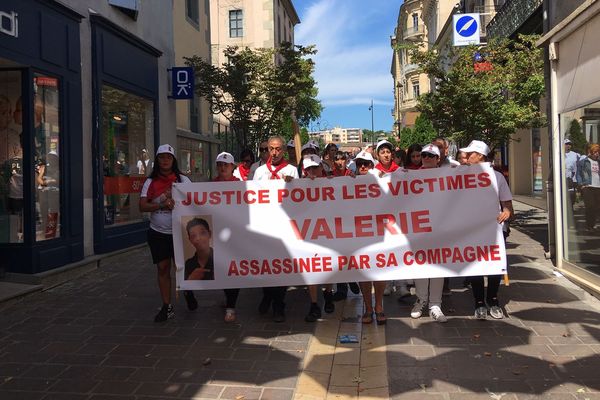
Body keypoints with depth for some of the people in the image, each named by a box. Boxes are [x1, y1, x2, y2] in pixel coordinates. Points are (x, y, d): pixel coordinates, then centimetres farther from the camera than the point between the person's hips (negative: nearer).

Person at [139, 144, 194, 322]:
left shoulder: (183, 179, 1)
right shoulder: (150, 182, 4)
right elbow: (142, 206, -5)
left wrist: (176, 203, -19)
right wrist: (162, 205, -20)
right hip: (158, 233, 2)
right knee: (163, 268, 4)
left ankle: (188, 292, 36)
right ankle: (167, 307, 14)